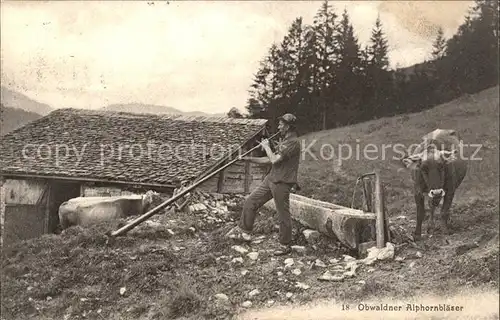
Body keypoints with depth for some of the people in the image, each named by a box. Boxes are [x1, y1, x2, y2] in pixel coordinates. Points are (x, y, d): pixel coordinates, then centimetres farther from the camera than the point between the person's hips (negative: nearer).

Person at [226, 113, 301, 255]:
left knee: (283, 215, 0)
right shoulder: (285, 141, 17)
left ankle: (285, 246, 13)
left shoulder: (293, 142, -16)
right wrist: (250, 159, 15)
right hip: (271, 179, 10)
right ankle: (243, 231, 23)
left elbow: (275, 160, -21)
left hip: (282, 183, -10)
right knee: (250, 202, 10)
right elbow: (270, 160, 21)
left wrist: (266, 147, -4)